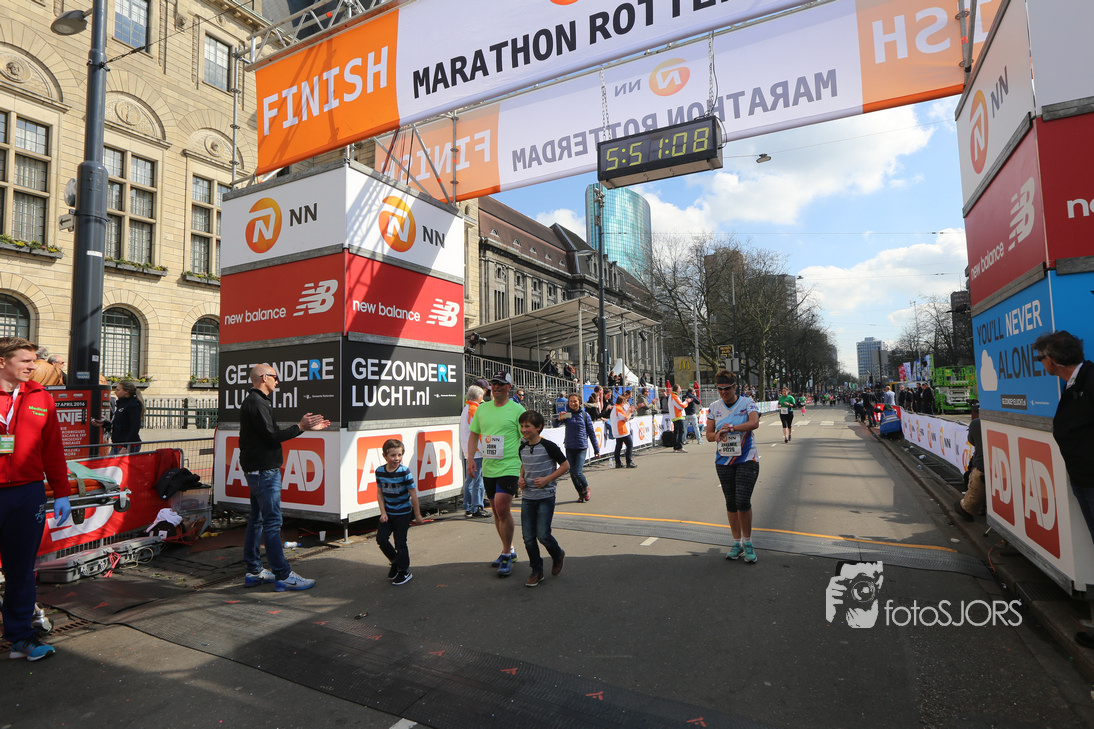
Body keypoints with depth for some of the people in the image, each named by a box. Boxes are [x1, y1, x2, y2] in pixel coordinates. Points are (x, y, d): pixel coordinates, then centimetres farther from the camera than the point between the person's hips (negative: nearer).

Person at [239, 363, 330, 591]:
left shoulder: (255, 401, 18)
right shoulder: (257, 403, -15)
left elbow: (272, 433, 18)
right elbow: (271, 436, -21)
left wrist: (307, 426, 17)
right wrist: (300, 427, -15)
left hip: (256, 471, 11)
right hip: (264, 470, -11)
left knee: (256, 519, 14)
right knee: (272, 522, -8)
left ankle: (253, 571, 23)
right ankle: (283, 576, -4)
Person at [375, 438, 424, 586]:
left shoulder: (404, 472, -18)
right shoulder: (380, 471, -5)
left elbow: (413, 494, -13)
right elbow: (380, 493, 4)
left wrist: (417, 515, -8)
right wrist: (383, 512, -4)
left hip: (403, 513, -4)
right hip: (388, 513, 4)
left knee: (400, 543, 1)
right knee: (381, 539, 4)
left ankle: (405, 572, 20)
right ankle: (395, 562, 30)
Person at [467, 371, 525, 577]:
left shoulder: (517, 410, -7)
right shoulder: (482, 409, 8)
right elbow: (474, 434, 17)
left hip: (509, 467, -6)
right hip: (488, 469, 6)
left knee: (502, 509, -13)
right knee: (496, 511, 14)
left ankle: (506, 556, 3)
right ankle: (509, 550, 31)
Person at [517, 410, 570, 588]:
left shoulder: (548, 446, -13)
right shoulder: (523, 448, 5)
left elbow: (565, 465, -9)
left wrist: (547, 479, -16)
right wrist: (521, 479, 4)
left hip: (545, 497, -5)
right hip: (528, 498, 6)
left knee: (543, 534, -6)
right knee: (528, 537, 4)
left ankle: (558, 555, 26)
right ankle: (536, 572, 20)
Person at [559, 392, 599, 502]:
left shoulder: (585, 415, 1)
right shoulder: (567, 414, 2)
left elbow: (591, 432, 6)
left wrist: (596, 449, 6)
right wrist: (559, 418, -31)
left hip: (582, 447, -2)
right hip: (569, 448, 2)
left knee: (578, 472, -12)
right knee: (572, 473, 6)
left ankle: (586, 489, 16)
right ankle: (581, 494, 26)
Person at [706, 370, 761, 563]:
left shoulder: (747, 403, -5)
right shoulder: (714, 407, 6)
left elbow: (754, 423, -24)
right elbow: (708, 434, 7)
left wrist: (730, 428, -31)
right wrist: (717, 436, -15)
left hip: (747, 460, -4)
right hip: (724, 461, 4)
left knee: (743, 501, -11)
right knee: (731, 502, 7)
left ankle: (748, 542, 9)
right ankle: (737, 543, 21)